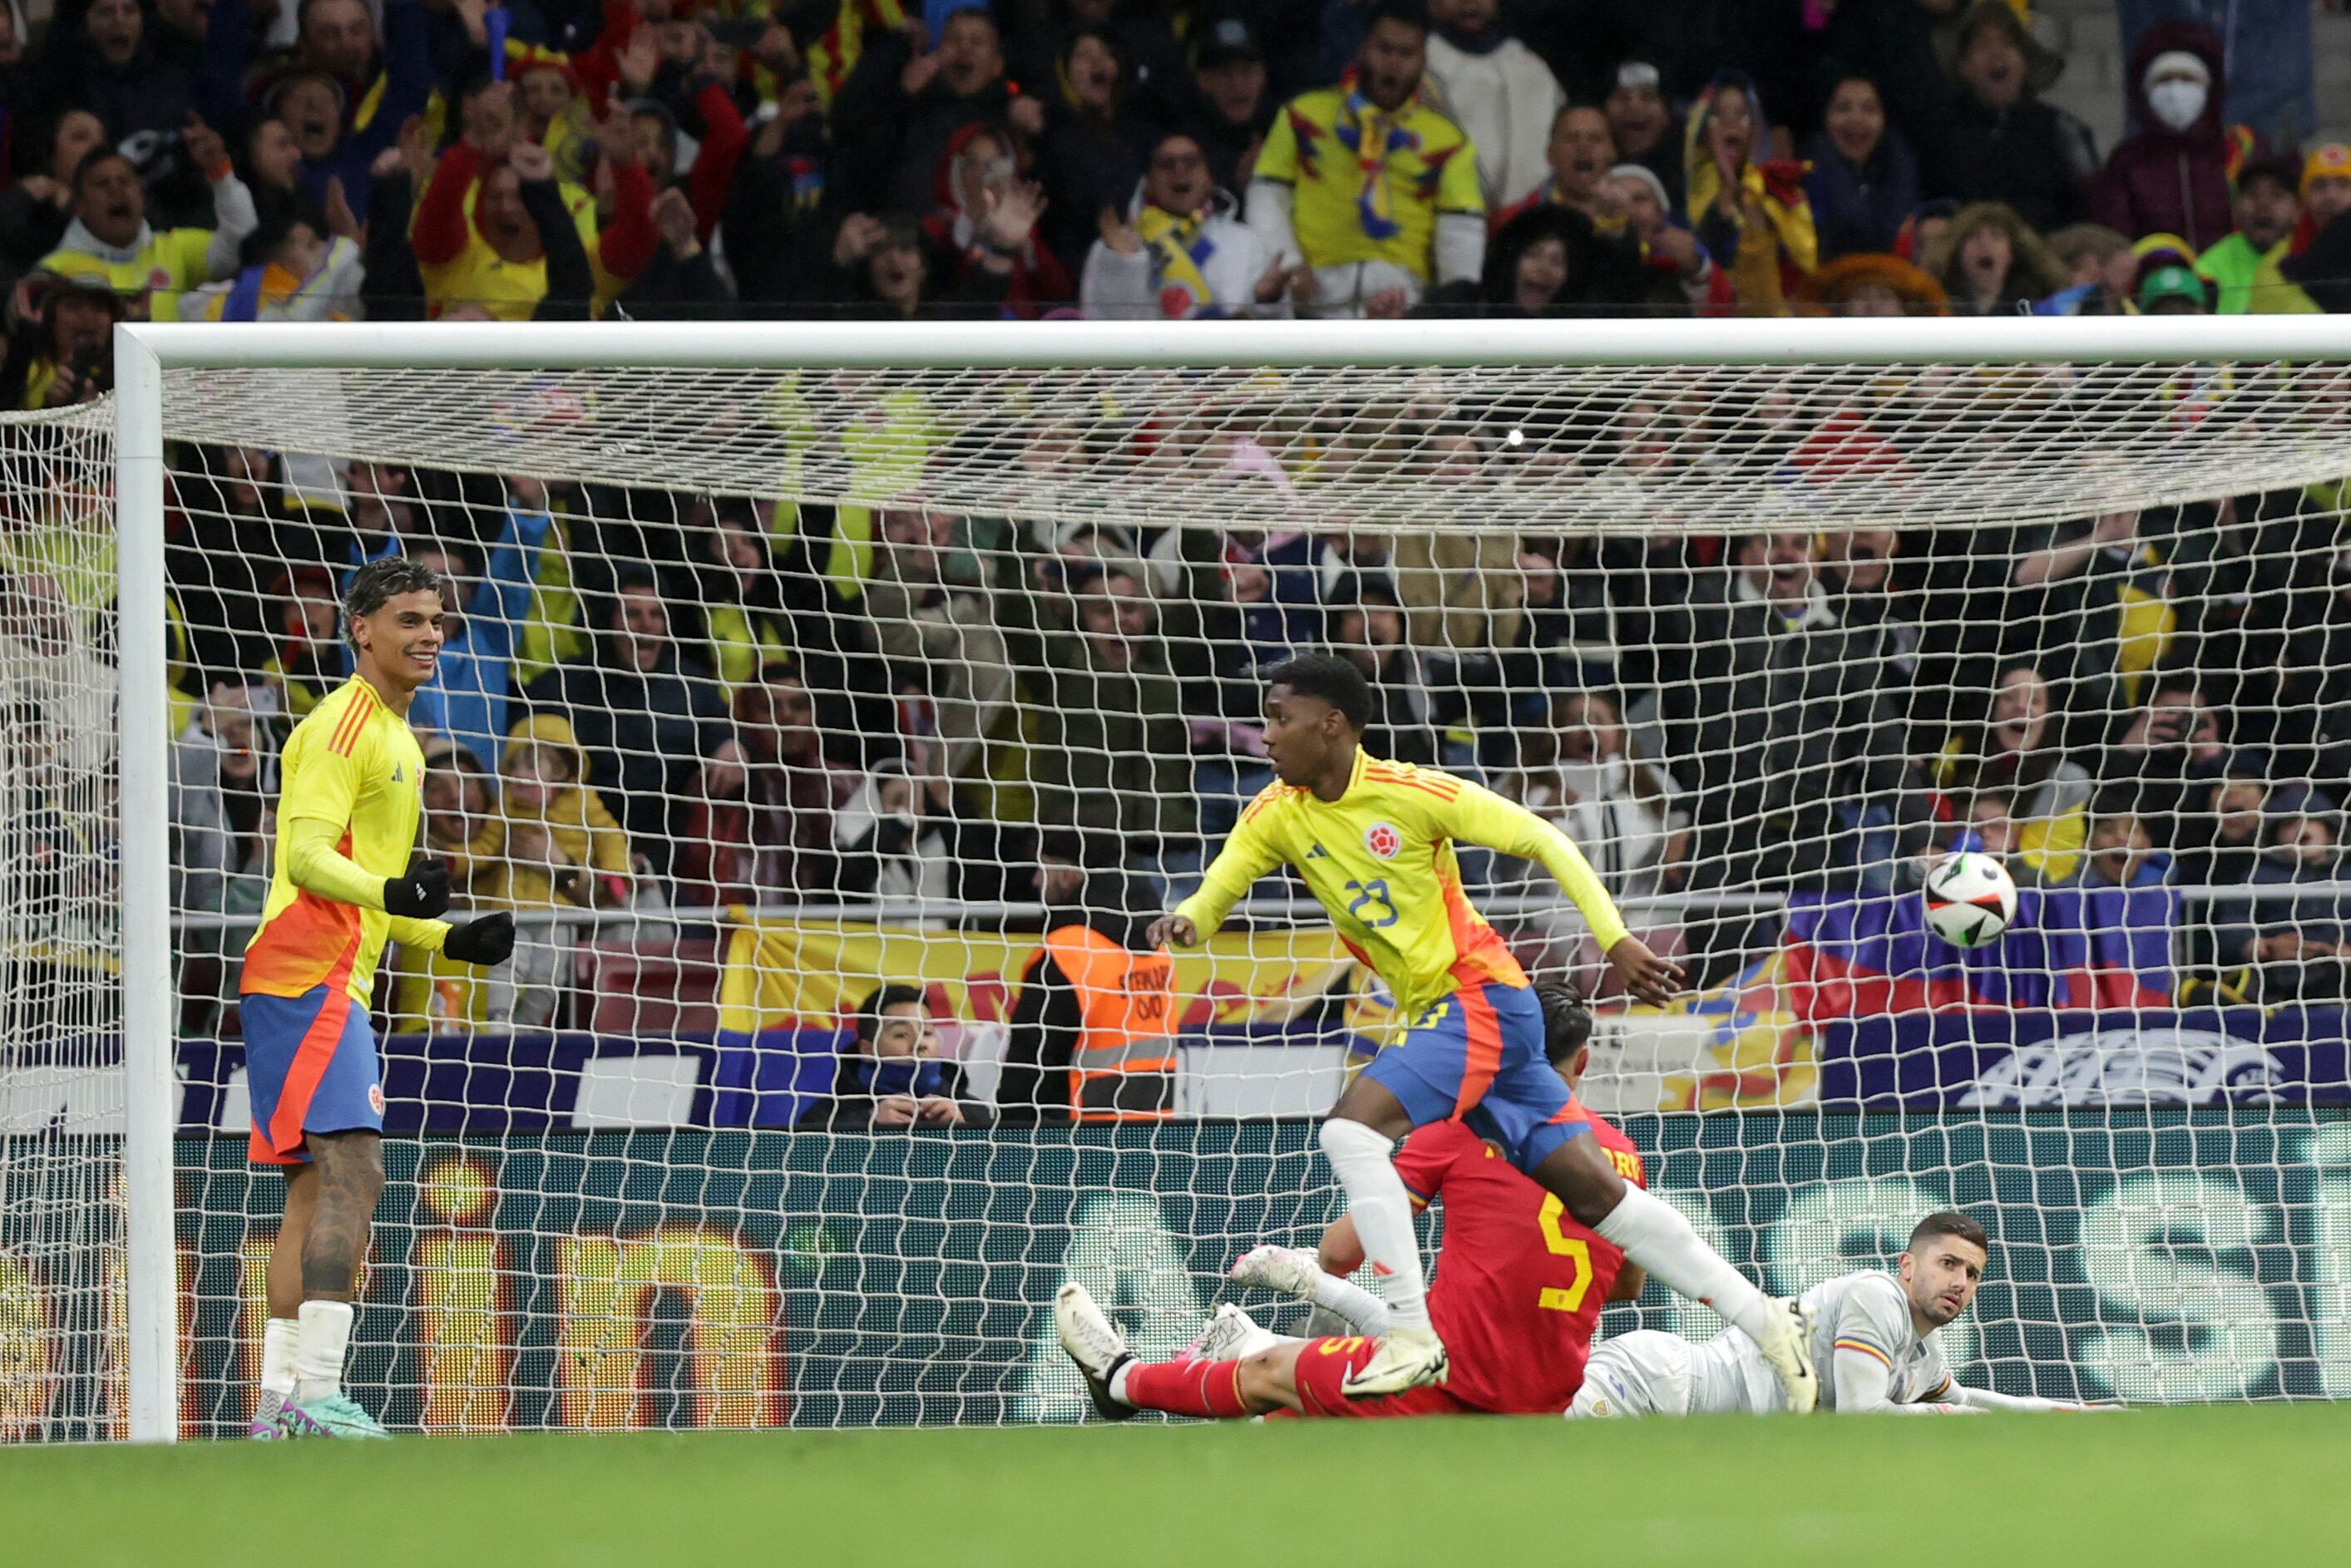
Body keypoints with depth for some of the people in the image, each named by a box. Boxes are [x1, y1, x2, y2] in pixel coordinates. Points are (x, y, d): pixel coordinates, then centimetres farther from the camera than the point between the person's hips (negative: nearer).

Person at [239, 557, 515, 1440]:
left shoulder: (396, 739, 23)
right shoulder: (342, 726, -9)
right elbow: (308, 856, -20)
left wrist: (447, 937, 22)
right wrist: (392, 892, -36)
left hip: (335, 986, 11)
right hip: (306, 979, -11)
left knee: (317, 1189, 8)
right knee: (351, 1173, -19)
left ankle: (282, 1401, 9)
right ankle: (315, 1395, -26)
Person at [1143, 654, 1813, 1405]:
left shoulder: (1411, 793, -13)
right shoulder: (1277, 815, 5)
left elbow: (1542, 839, -10)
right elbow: (1214, 895, 3)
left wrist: (1615, 939, -15)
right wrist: (1183, 922, -22)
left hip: (1482, 999, -7)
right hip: (1432, 1017, 7)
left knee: (1352, 1128, -23)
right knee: (1593, 1190, 5)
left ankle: (1413, 1336, -21)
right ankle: (1762, 1319, 11)